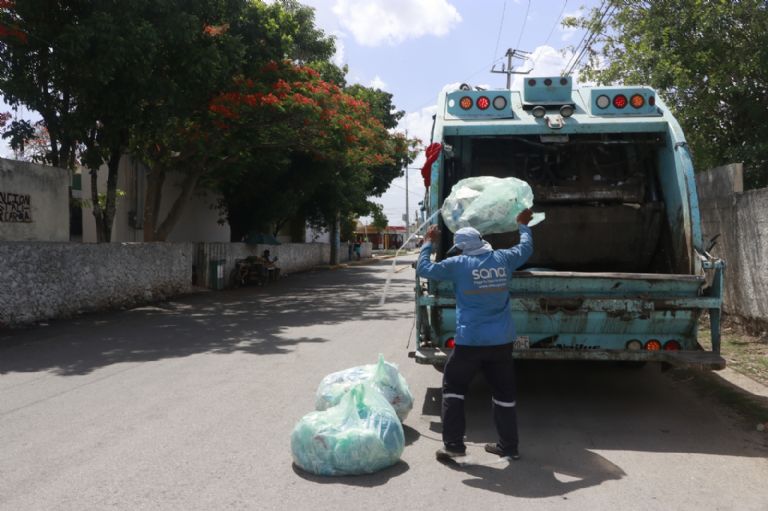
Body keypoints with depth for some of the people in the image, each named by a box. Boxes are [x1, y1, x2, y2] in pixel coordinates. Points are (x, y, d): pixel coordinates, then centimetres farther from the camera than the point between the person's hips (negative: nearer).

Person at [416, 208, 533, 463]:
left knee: (453, 387, 9)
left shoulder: (458, 264, -7)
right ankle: (509, 445, 22)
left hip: (470, 341, -4)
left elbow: (424, 269, 1)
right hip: (502, 340, 4)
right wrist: (523, 224, 39)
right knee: (504, 393, 14)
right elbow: (526, 247, 23)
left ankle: (453, 444, 5)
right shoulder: (503, 259, 4)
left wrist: (428, 242, 13)